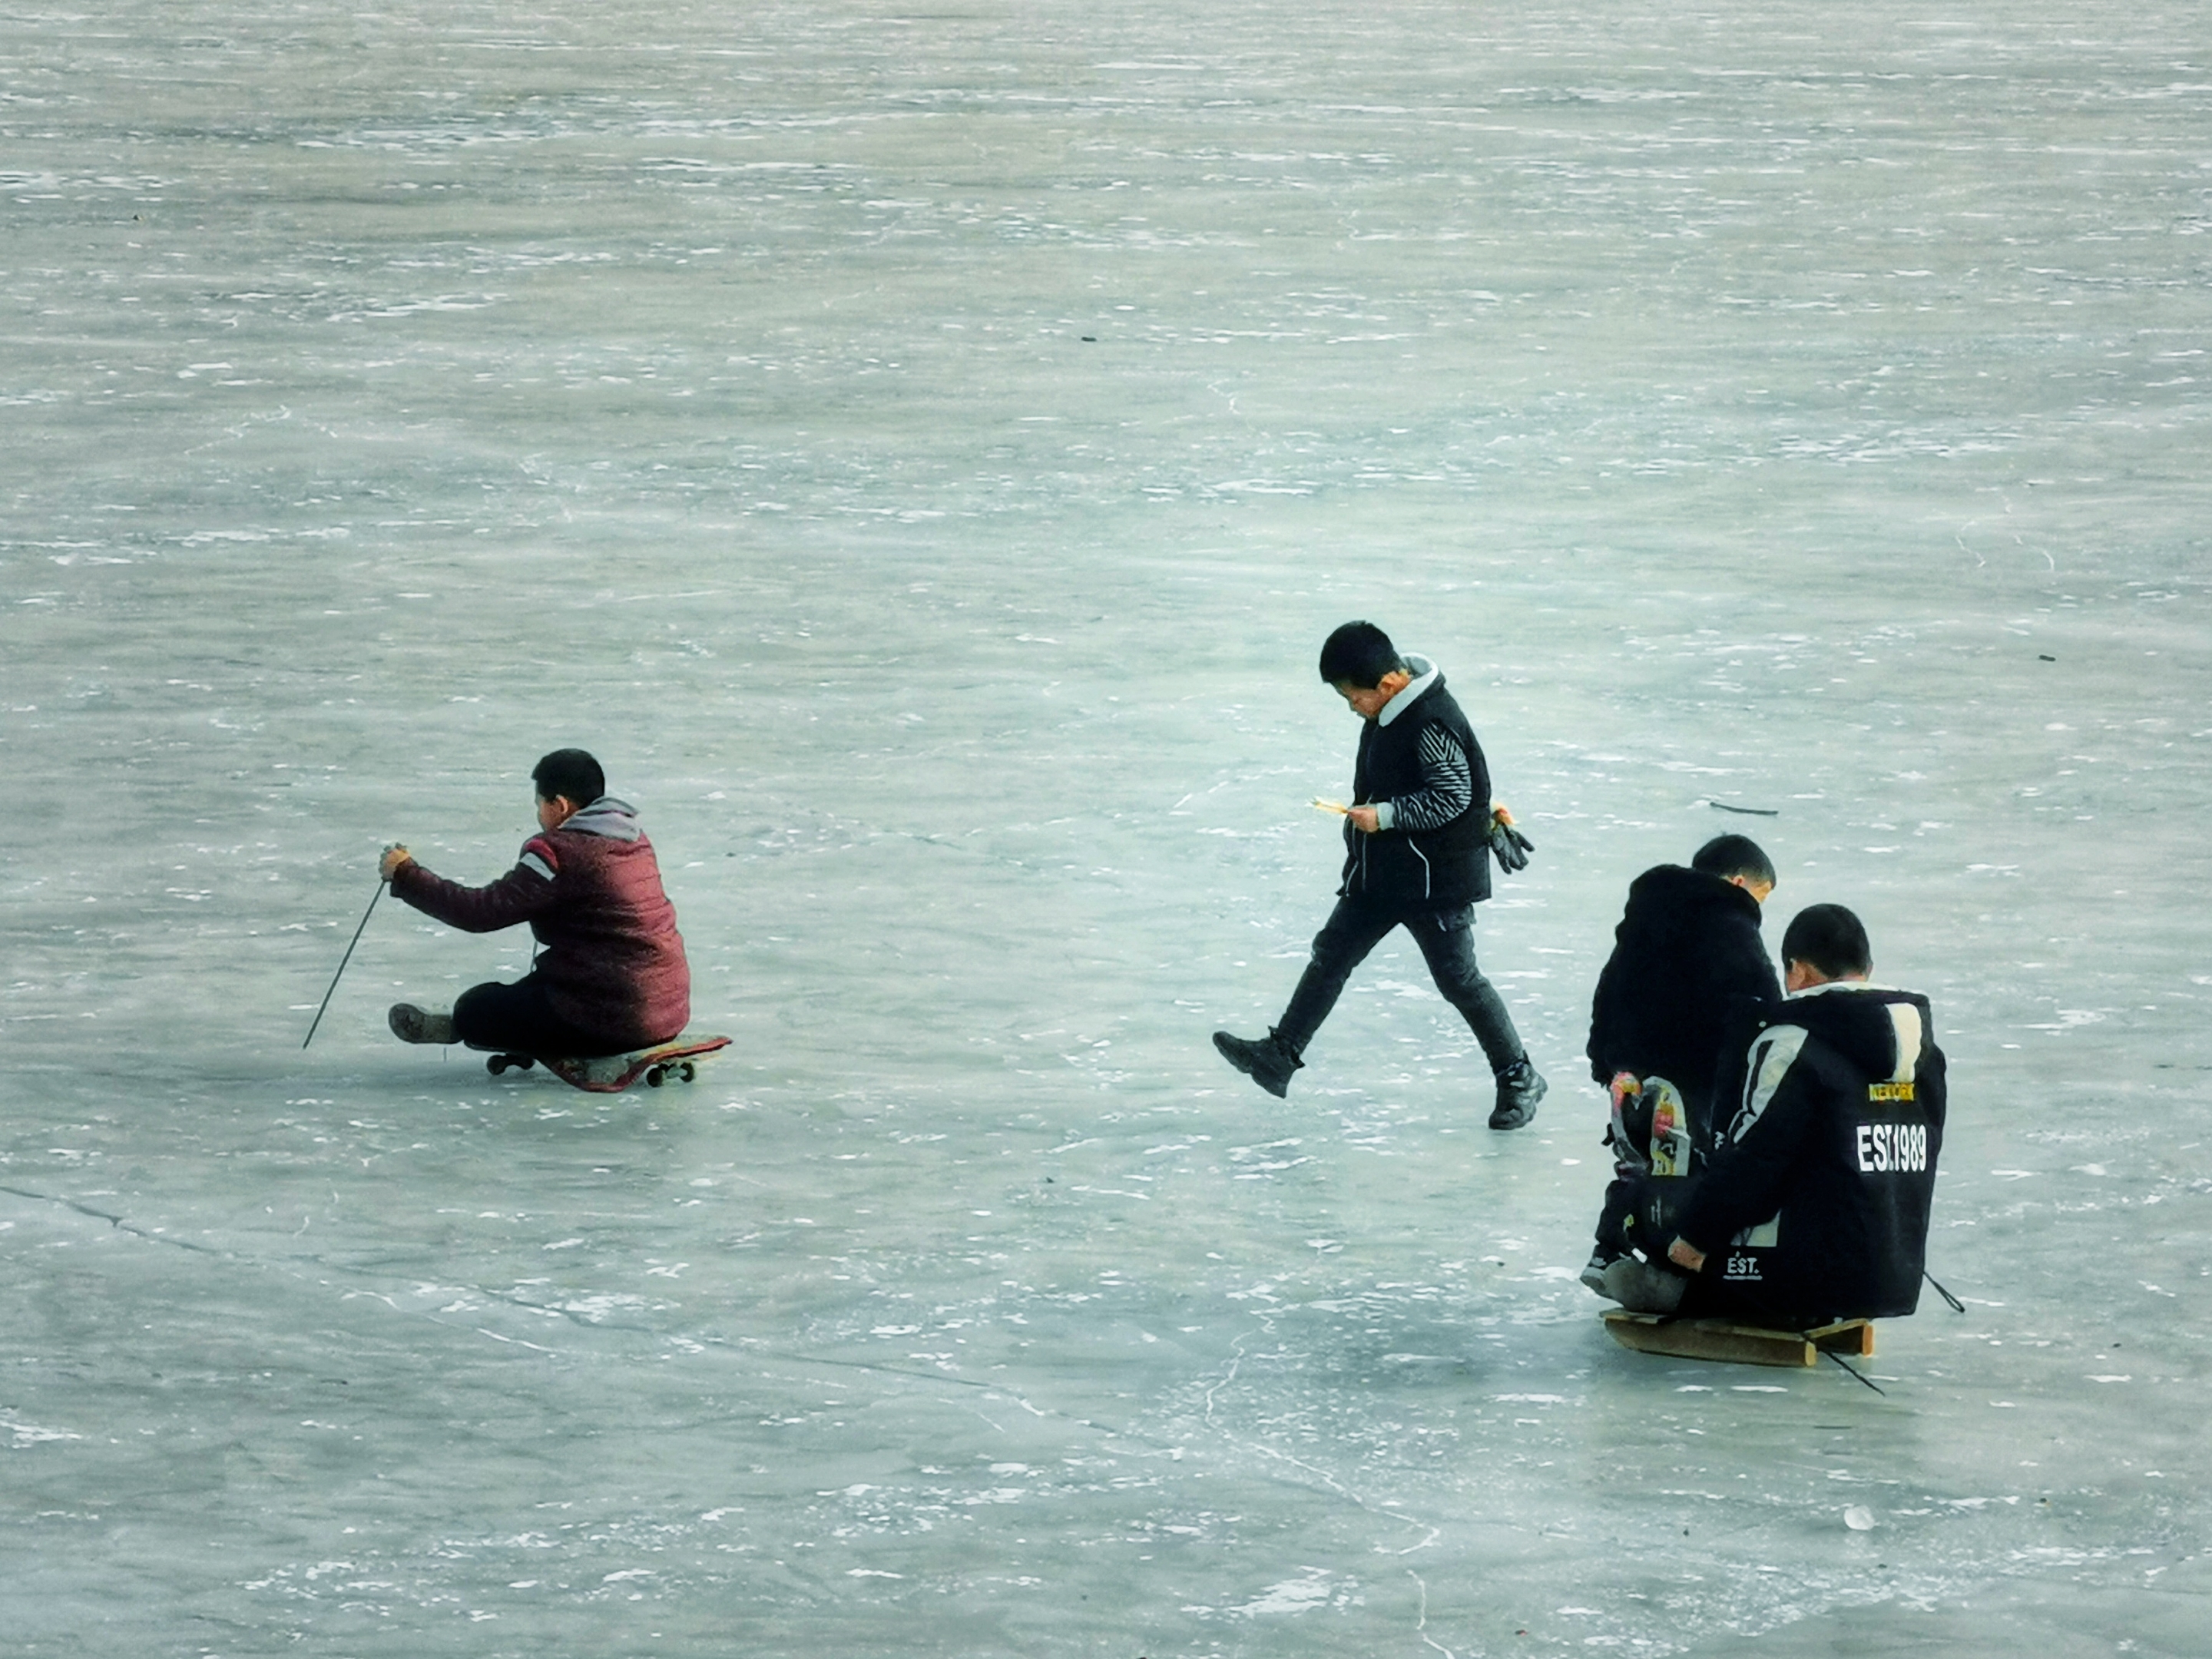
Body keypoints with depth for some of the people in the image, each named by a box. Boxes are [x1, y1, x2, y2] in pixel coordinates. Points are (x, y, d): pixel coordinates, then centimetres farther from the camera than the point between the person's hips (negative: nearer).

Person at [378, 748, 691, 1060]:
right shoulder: (636, 840, 9)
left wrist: (405, 874, -5)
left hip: (615, 1019, -8)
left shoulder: (561, 853, -17)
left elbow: (484, 911, -14)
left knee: (475, 1009, 7)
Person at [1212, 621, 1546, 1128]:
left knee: (1458, 977, -1)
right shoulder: (1386, 710, 3)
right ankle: (1280, 1056, 17)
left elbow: (1453, 796, -25)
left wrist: (1385, 815, -26)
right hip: (1382, 868, 9)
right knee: (1332, 953, 10)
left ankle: (1519, 1080, 12)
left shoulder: (1433, 723, -26)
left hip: (1437, 876, -9)